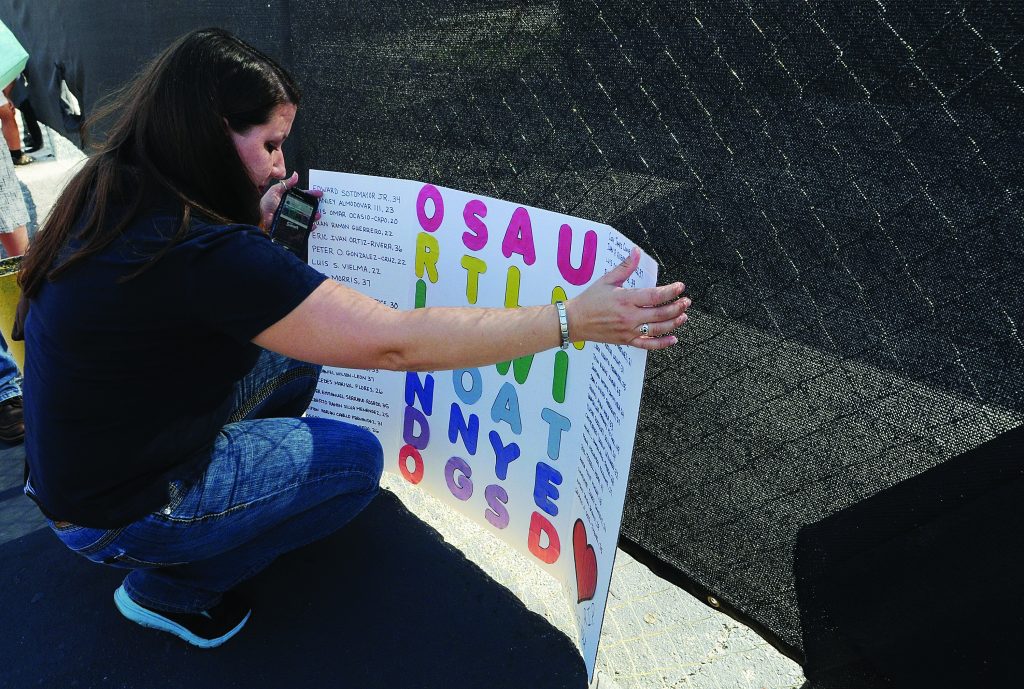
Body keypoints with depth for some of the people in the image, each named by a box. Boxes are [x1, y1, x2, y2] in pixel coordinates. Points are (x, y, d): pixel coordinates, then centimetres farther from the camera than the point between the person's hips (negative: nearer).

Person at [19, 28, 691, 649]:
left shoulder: (116, 193, -5)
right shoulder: (199, 252, -34)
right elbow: (392, 341, -38)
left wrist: (255, 226, 0)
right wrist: (571, 320, -35)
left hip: (87, 447, 8)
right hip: (118, 512, -8)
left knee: (294, 349, 10)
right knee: (355, 458, -2)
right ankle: (170, 588, 11)